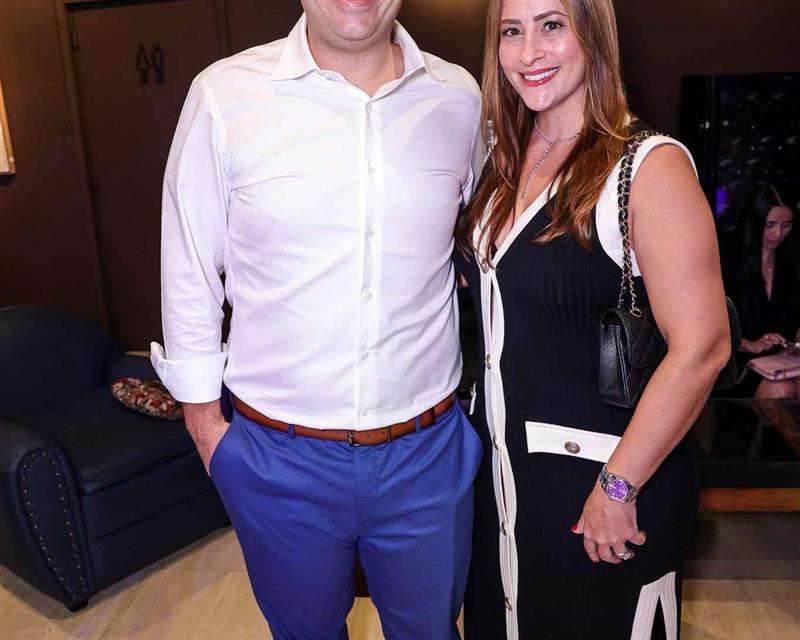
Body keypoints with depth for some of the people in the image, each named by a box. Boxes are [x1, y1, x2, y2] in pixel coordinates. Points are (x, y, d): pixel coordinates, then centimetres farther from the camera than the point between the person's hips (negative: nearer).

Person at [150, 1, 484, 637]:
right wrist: (204, 419, 1)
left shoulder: (459, 97, -2)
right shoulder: (223, 94, -9)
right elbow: (189, 277, -2)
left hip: (428, 449, 2)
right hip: (279, 455, -1)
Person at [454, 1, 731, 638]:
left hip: (598, 471, -6)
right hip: (501, 465, 7)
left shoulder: (650, 165, -17)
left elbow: (701, 346, -21)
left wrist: (618, 487, -18)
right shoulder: (506, 161, 4)